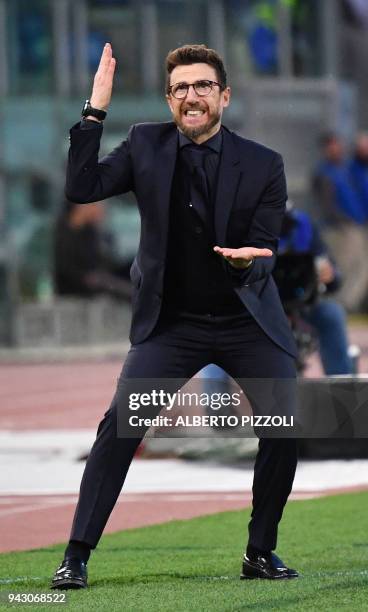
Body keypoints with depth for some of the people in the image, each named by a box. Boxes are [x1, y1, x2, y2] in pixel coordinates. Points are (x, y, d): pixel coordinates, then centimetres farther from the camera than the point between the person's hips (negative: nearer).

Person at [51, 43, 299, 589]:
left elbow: (265, 253, -7)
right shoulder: (147, 145, -3)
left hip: (247, 319, 0)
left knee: (285, 423, -12)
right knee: (120, 422, -16)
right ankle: (77, 554, -12)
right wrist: (95, 112, -20)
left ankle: (261, 552, 6)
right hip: (171, 321, 0)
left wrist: (249, 260, -32)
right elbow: (82, 189, -13)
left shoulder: (264, 165, -7)